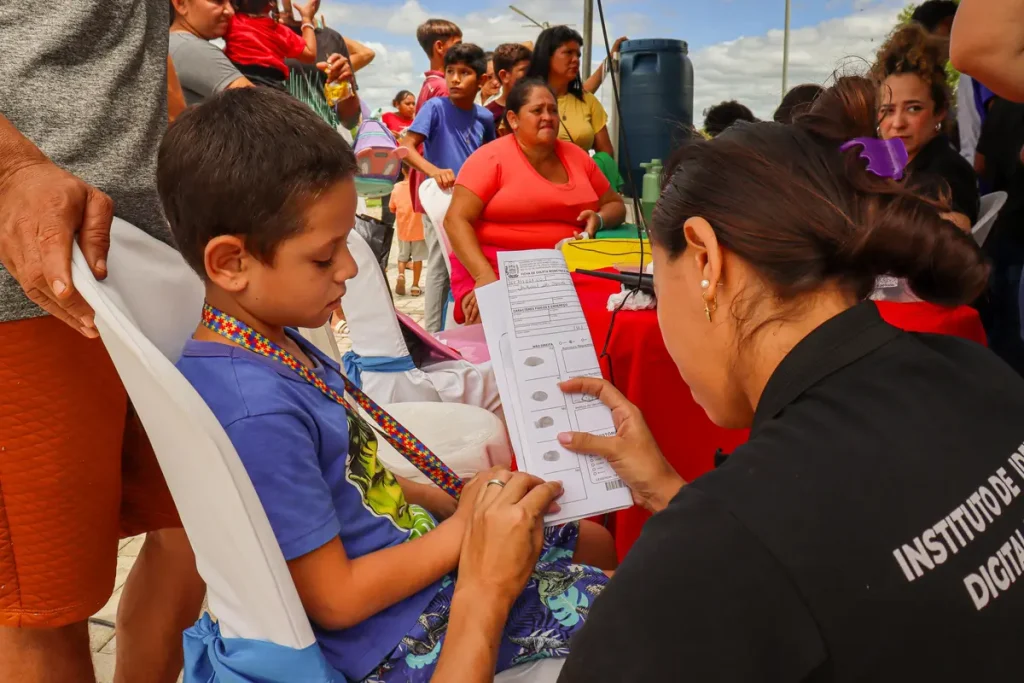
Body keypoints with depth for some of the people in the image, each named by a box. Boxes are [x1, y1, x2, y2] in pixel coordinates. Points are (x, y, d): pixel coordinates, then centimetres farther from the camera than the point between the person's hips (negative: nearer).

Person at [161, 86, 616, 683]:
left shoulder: (277, 341, -2)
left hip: (411, 540, 9)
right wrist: (462, 529, -16)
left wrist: (444, 501, 1)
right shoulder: (258, 413, -31)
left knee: (595, 542, 22)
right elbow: (336, 599, -24)